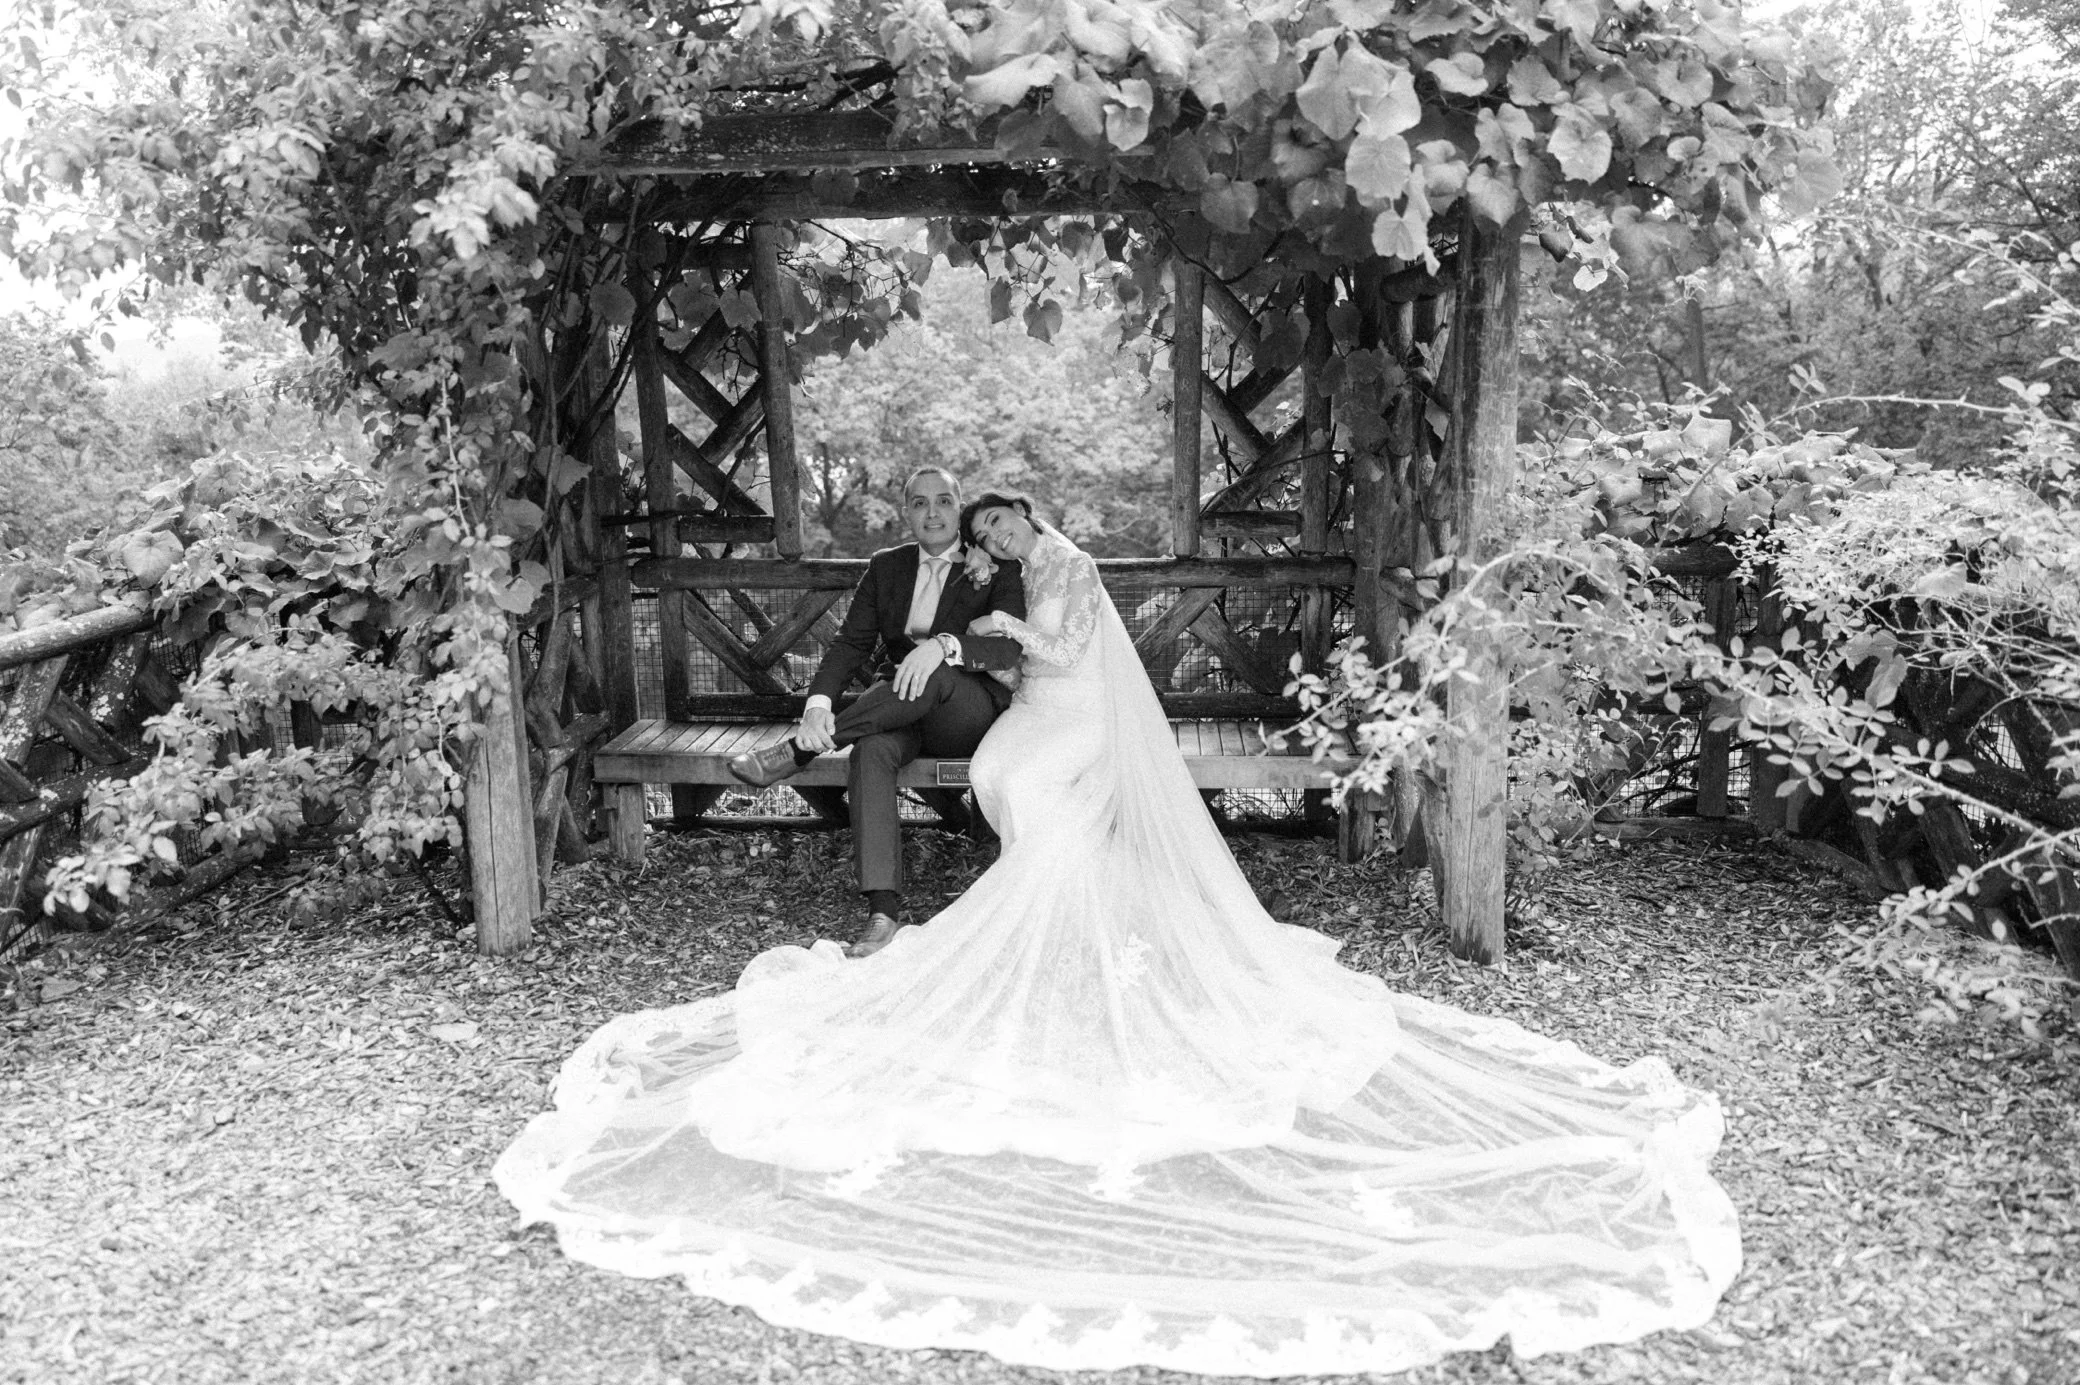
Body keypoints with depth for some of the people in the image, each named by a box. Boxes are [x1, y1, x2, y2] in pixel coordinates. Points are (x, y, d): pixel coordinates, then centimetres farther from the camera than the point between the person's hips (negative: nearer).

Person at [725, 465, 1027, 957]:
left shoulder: (998, 570, 1)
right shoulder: (886, 566, 12)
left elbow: (1010, 648, -15)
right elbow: (850, 642, 1)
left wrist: (942, 645, -36)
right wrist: (819, 702, -20)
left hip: (971, 714, -3)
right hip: (898, 707, 3)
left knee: (937, 673, -38)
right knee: (871, 748, -34)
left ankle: (798, 749, -28)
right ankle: (883, 909, -41)